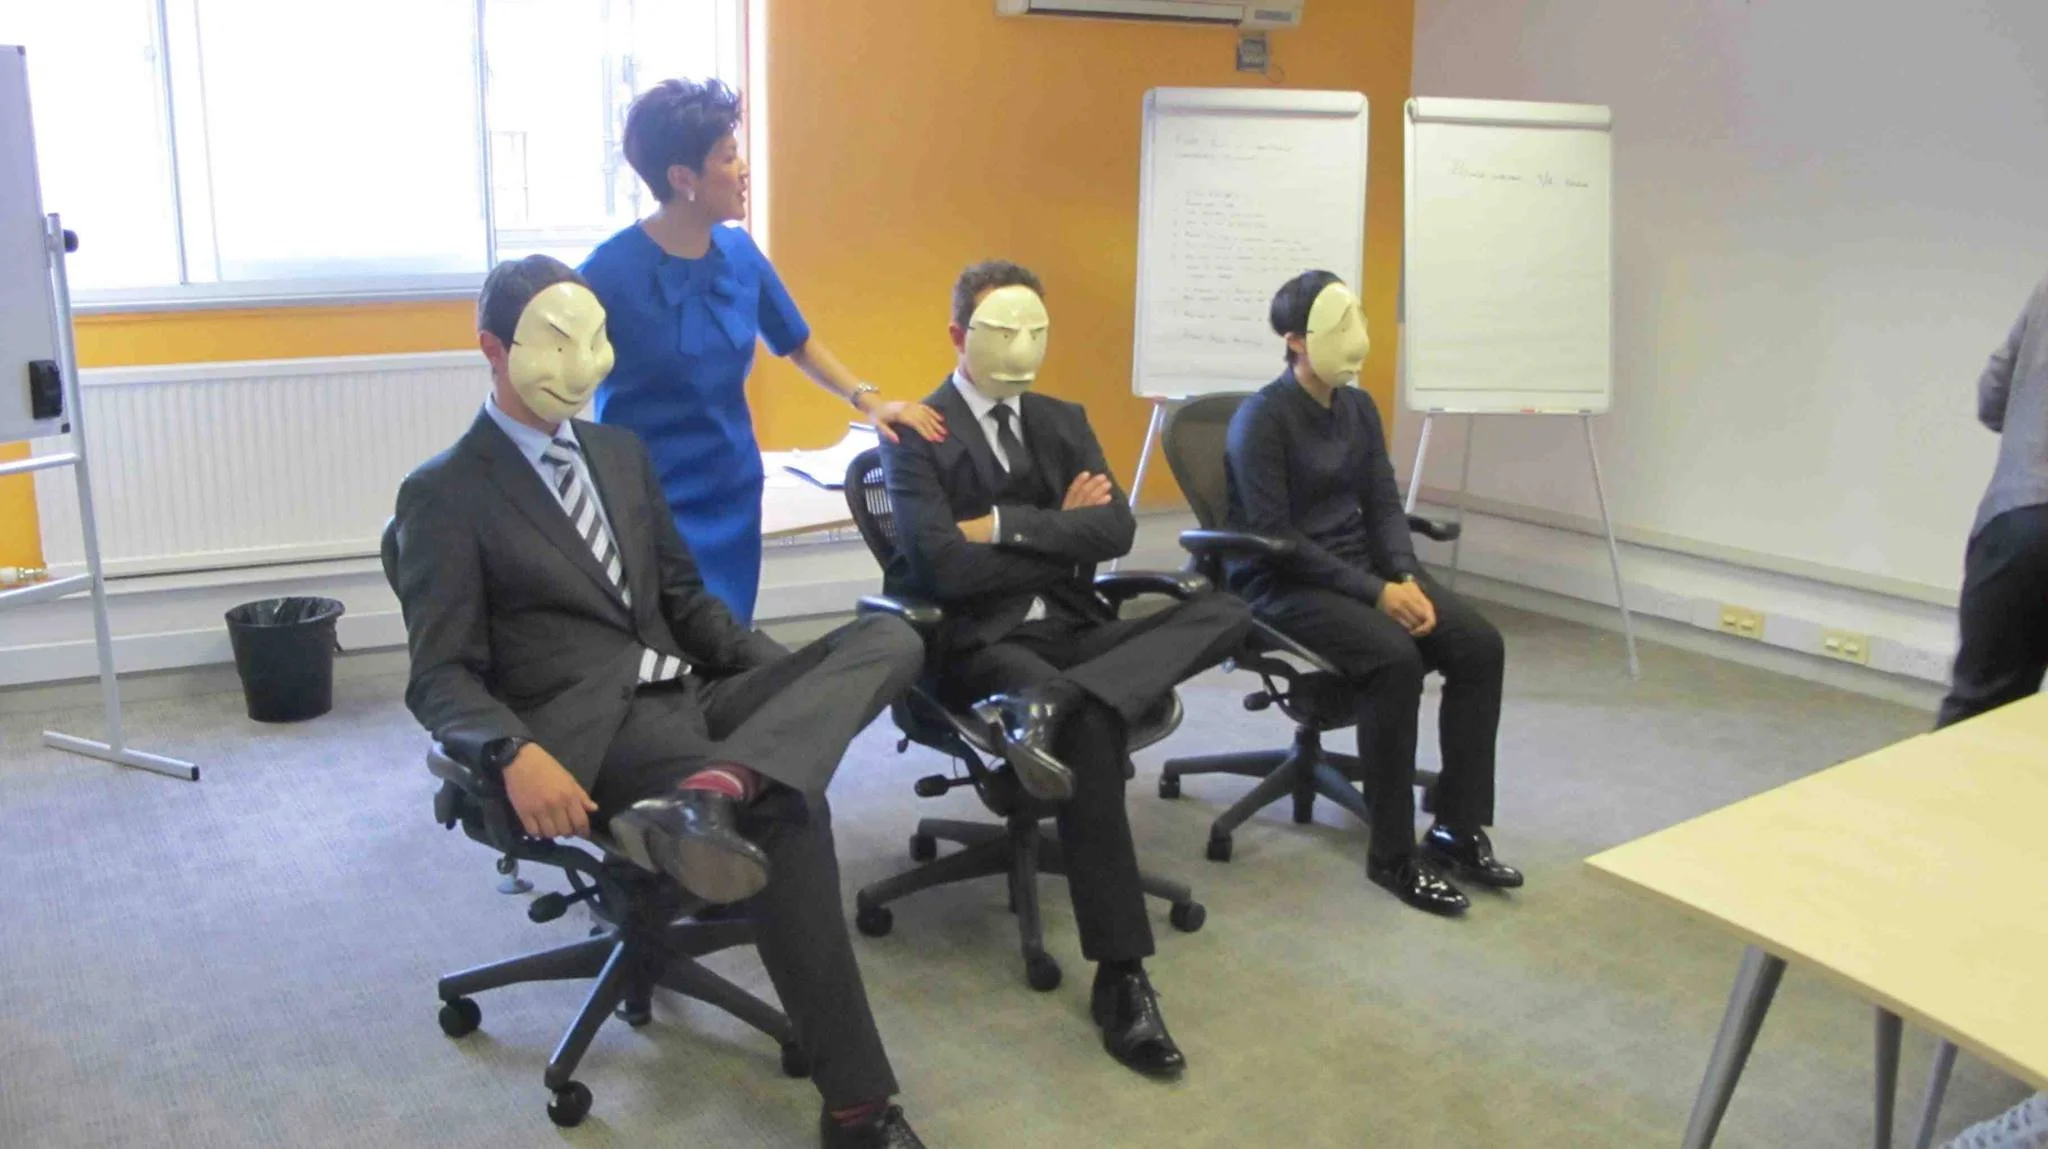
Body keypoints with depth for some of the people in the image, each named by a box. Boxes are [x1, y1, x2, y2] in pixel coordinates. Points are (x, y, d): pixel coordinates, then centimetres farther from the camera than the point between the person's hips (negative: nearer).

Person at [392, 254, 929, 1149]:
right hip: (593, 730, -7)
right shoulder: (443, 495, 1)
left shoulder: (620, 452, 20)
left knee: (887, 639, -17)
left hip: (688, 697, 7)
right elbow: (441, 677, -6)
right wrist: (517, 755, -28)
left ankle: (709, 795, -44)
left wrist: (799, 683, 7)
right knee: (786, 809, -33)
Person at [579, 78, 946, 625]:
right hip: (647, 504, -5)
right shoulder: (610, 270, -15)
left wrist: (868, 401, 2)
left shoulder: (739, 252, 0)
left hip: (733, 493, 5)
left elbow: (799, 344, 15)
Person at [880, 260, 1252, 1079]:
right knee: (1091, 730, -35)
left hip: (1072, 629, 6)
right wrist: (1059, 532, -4)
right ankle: (1121, 978, -29)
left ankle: (1046, 705, -39)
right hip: (979, 644, -6)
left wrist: (1005, 526, -9)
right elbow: (945, 568, -15)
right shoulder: (916, 435, -2)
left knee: (1224, 612, -18)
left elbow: (1117, 530, 1)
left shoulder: (1063, 422, 16)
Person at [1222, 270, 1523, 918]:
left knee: (1480, 645, -14)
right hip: (1283, 583, -7)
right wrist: (1374, 592, -21)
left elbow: (1383, 504, 10)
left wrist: (1407, 579, -9)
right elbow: (1272, 536, -18)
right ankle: (1393, 855, -19)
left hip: (1362, 567, 7)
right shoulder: (1261, 419, -13)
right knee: (1395, 658, -32)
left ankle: (1458, 831, -6)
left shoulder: (1359, 408, 10)